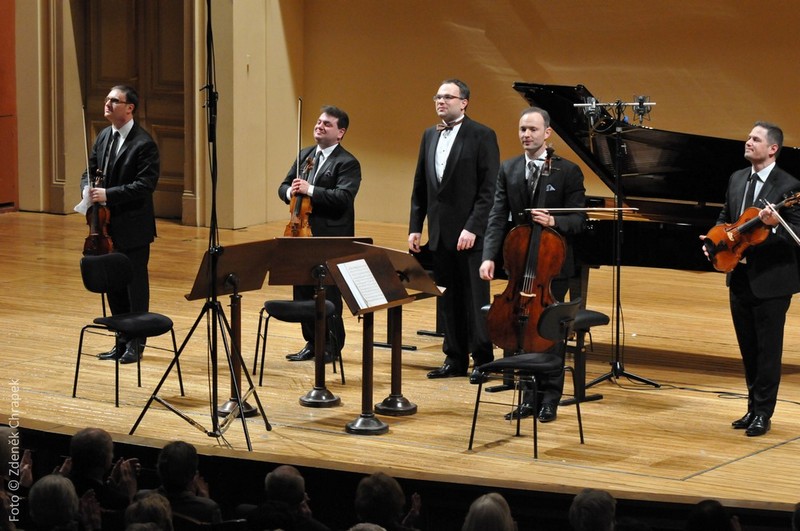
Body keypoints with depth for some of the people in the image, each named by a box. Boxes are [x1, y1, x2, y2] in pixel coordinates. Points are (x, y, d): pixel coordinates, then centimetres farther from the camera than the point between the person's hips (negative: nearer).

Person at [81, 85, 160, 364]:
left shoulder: (143, 143, -14)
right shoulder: (104, 136, 10)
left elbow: (146, 184, -20)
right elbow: (90, 171, 17)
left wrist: (108, 194, -23)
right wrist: (89, 190, -6)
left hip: (133, 228, -7)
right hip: (108, 226, 7)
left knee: (135, 286, 3)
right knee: (113, 285, 13)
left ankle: (136, 343, 13)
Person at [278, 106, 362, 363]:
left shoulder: (347, 163, -8)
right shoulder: (305, 155, 14)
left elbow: (343, 197, -21)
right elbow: (283, 186, 16)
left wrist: (309, 190, -25)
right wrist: (290, 192, -8)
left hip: (331, 239, -7)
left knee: (329, 294, 0)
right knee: (303, 291, 10)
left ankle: (332, 346, 11)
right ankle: (312, 343, 21)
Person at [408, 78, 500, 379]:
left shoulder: (482, 136, -7)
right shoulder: (430, 136, 13)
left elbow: (489, 189, -12)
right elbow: (420, 187, 16)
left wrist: (473, 228, -18)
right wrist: (415, 227, 9)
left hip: (469, 234, -6)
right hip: (440, 235, 6)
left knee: (475, 298, -2)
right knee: (448, 300, 9)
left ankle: (483, 360, 5)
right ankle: (455, 359, 16)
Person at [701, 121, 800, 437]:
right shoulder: (737, 179, 9)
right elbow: (725, 218, 19)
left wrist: (774, 224, -35)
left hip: (771, 280, -7)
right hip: (740, 277, 7)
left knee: (768, 348, 0)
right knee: (748, 348, 14)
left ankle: (763, 414, 8)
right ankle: (754, 407, 25)